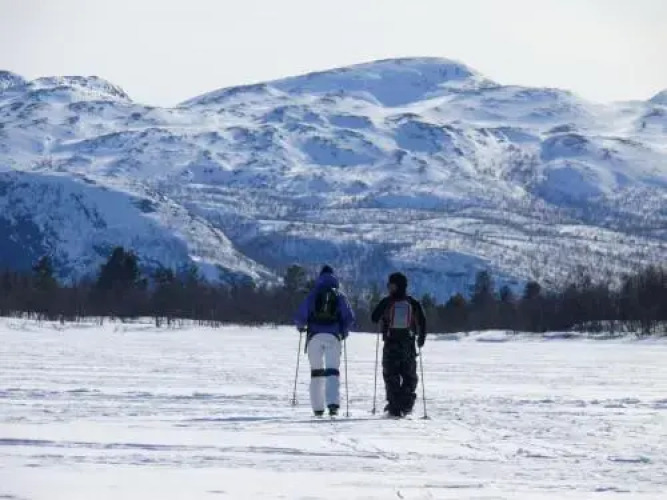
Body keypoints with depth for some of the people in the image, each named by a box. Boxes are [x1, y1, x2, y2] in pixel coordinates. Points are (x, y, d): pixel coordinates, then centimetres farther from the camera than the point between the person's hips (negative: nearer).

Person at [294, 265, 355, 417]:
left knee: (316, 371, 10)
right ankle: (333, 402, -26)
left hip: (315, 336, 0)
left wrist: (301, 326, 22)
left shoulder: (313, 294, 6)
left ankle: (318, 408, 6)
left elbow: (300, 316, 0)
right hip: (333, 336, 0)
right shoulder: (340, 296, 9)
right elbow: (349, 318, 3)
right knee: (332, 370, -4)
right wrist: (344, 332, 20)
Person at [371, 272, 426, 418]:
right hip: (409, 344, 2)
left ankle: (394, 407, -4)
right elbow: (422, 321, 0)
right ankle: (406, 405, 1)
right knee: (409, 376, 12)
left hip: (391, 344, -2)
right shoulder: (413, 303, 2)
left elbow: (374, 318, 3)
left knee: (391, 376, 4)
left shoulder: (386, 302, -4)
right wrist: (421, 338, 13)